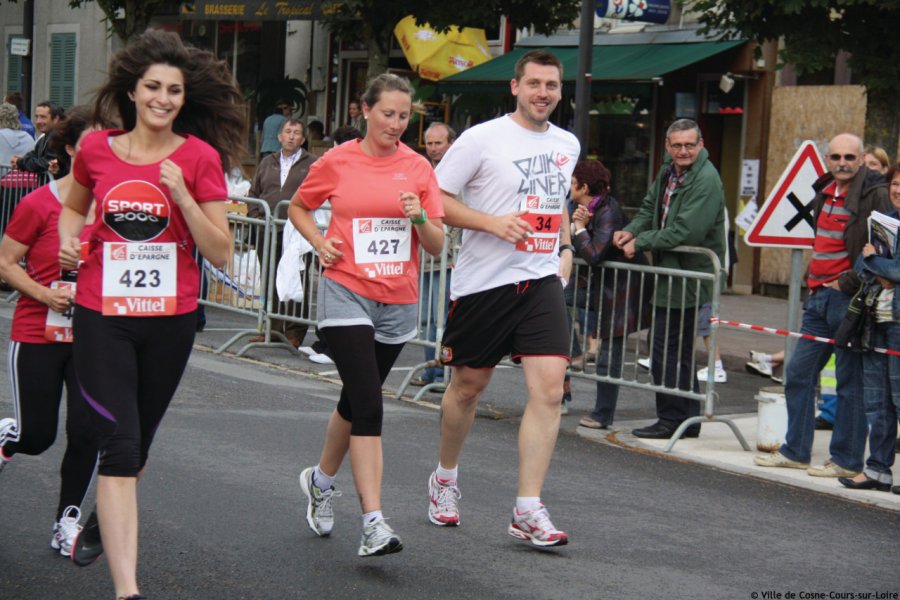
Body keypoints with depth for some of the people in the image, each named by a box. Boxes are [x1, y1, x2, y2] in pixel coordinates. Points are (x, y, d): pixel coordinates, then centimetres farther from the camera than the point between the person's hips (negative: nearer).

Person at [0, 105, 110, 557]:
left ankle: (67, 522, 11)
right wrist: (47, 295, -19)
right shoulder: (40, 204, -12)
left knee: (87, 431, -7)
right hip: (38, 335, -3)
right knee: (37, 436, 4)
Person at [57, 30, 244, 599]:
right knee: (120, 445, -11)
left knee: (137, 443, 19)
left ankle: (103, 519, 51)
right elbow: (74, 206, 21)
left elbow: (220, 253, -7)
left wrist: (182, 196, -19)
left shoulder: (200, 157, -5)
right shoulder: (96, 150, -1)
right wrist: (68, 240, 0)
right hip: (102, 316, -1)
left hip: (170, 320, 1)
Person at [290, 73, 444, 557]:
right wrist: (319, 243, -2)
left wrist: (420, 218, -16)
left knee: (356, 402, 17)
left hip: (397, 302, 3)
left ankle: (320, 480, 43)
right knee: (369, 407, -15)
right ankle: (373, 524, -16)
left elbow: (437, 246, 3)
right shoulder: (337, 162, -2)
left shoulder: (418, 168, 3)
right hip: (347, 295, -3)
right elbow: (298, 208, 15)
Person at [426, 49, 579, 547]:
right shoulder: (482, 139, -6)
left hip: (542, 281, 4)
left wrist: (565, 247, 14)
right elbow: (434, 198, -7)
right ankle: (445, 477, 37)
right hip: (483, 281, -4)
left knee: (549, 388, -11)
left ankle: (527, 510, -8)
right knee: (468, 385, 11)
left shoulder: (567, 145, 12)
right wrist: (493, 222, -18)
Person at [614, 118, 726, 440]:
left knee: (666, 351, -6)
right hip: (671, 273, 10)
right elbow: (650, 208, 20)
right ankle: (688, 421, 24)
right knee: (680, 352, 15)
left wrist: (640, 242, -16)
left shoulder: (705, 180, -19)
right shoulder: (668, 173, 11)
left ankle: (671, 419, 3)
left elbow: (685, 232, -24)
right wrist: (631, 231, -2)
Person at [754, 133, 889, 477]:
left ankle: (847, 461, 8)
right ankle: (795, 451, 21)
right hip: (819, 296, 8)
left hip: (849, 299, -8)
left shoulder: (875, 195, -12)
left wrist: (847, 282, -14)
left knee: (851, 383, 0)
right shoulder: (824, 191, 13)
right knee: (798, 374, 11)